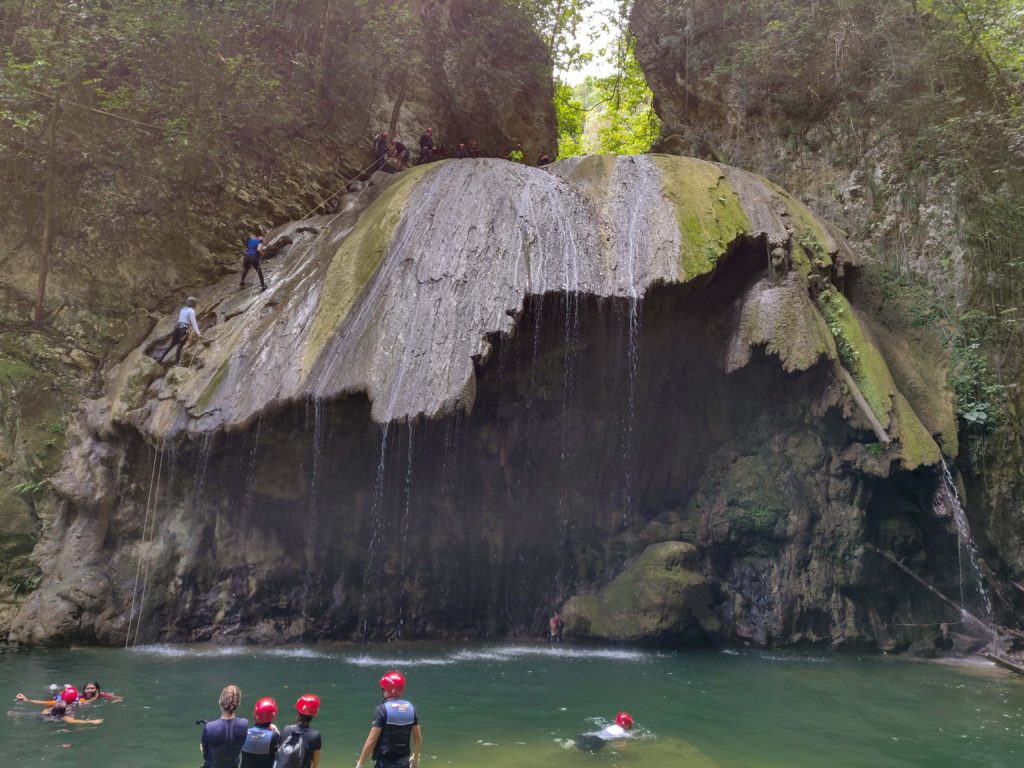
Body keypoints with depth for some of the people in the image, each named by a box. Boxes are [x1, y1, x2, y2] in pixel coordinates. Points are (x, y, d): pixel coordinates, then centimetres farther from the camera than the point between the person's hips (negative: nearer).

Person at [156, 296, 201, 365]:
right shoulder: (191, 311, -5)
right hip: (184, 329, -7)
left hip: (177, 327, 7)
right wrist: (197, 332, -11)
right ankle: (176, 362, -18)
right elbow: (193, 322, -11)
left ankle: (160, 358, 16)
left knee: (172, 345, 15)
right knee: (180, 346, -11)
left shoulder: (183, 309, 18)